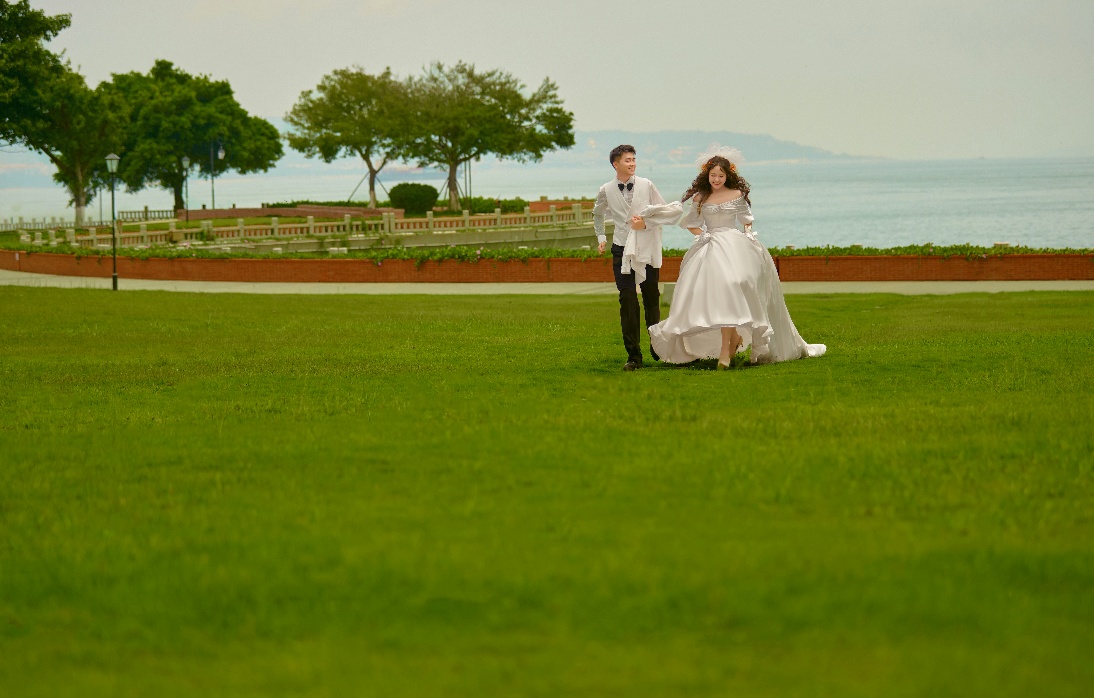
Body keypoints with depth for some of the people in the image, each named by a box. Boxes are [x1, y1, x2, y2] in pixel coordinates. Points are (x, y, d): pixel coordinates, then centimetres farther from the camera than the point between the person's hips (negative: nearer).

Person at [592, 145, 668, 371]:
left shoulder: (646, 186, -1)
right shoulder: (606, 191, 2)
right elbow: (597, 214, 23)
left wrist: (647, 221, -10)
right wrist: (601, 237, 14)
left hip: (647, 248, 0)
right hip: (622, 250, 0)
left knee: (651, 298, 8)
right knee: (627, 301, -6)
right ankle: (633, 355, -3)